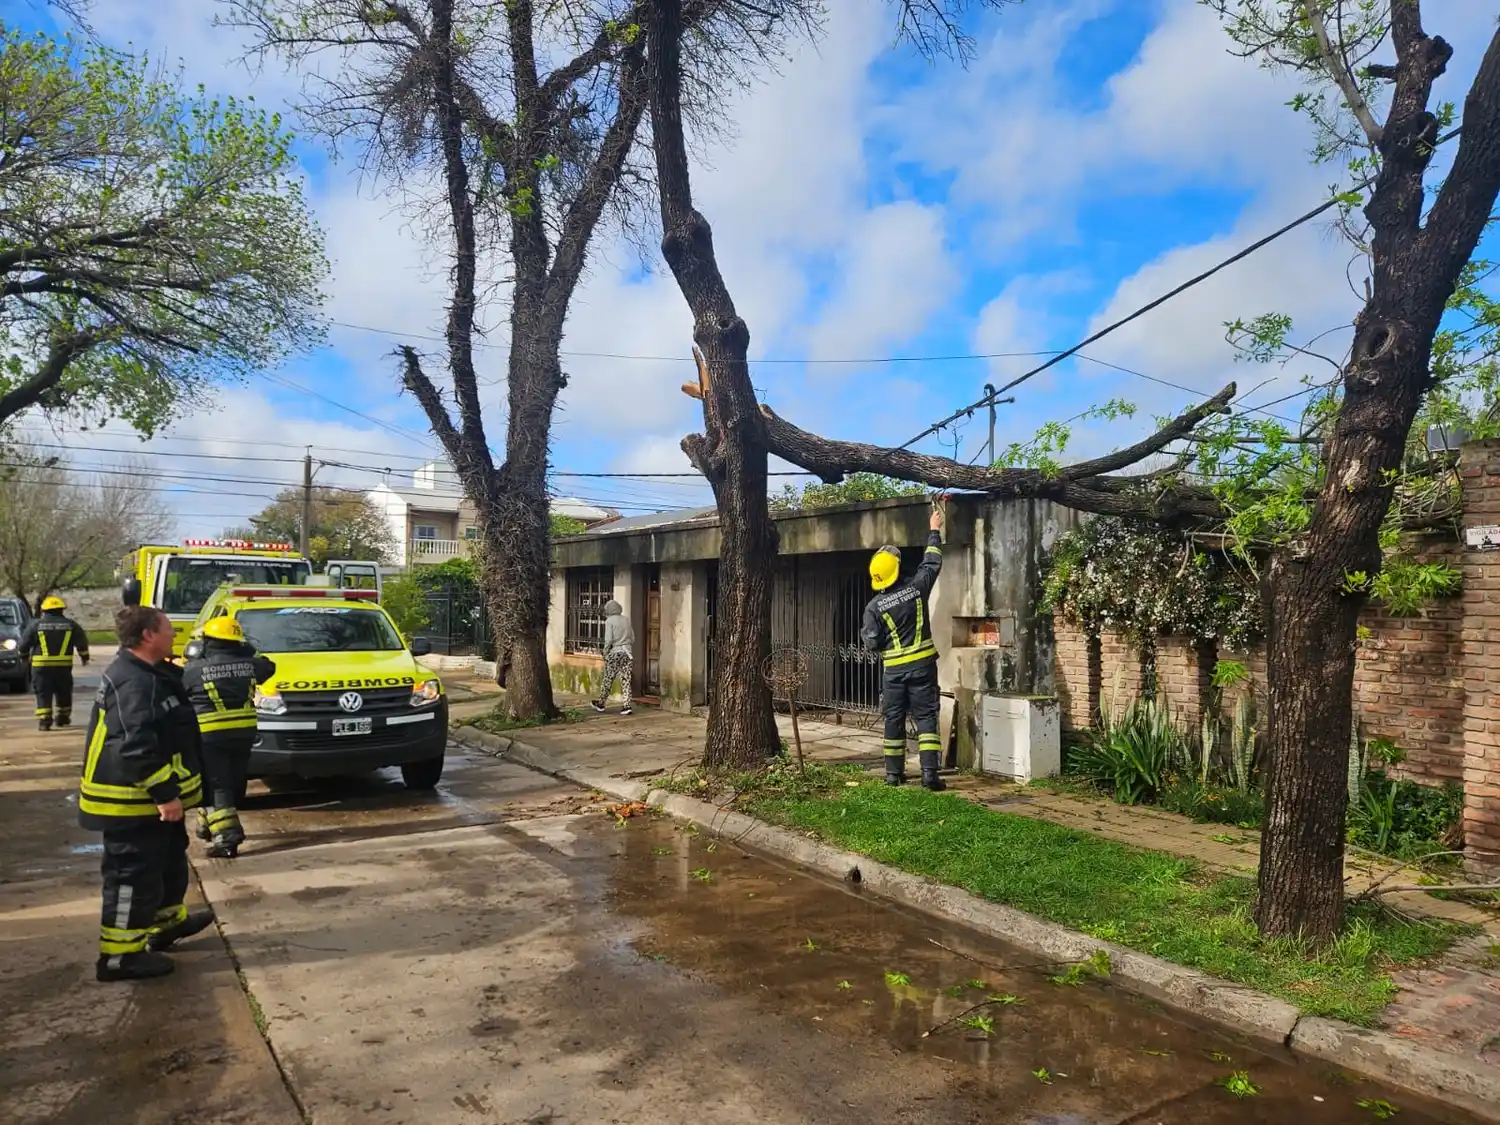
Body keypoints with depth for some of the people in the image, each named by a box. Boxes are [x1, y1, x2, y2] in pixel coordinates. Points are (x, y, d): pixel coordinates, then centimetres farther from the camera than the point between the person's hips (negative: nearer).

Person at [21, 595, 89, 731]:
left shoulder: (35, 625, 0)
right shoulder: (70, 624, 3)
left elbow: (24, 644, 4)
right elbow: (82, 642, 6)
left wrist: (23, 654, 25)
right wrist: (84, 656, 19)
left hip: (41, 666, -1)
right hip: (63, 666, 1)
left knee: (43, 694, 2)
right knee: (63, 693, 16)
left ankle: (44, 721, -7)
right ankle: (63, 718, 24)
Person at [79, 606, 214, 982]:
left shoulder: (146, 673, 11)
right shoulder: (134, 683, -25)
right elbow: (137, 747, -31)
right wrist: (165, 793, -28)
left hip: (145, 797, 11)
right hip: (133, 801, -11)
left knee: (168, 859, 24)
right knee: (134, 874, -2)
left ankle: (168, 920, 40)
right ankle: (120, 955, 8)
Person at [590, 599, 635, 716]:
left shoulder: (609, 621, -6)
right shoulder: (626, 620, 9)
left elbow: (608, 639, -13)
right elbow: (633, 638, 11)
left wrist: (605, 652, -1)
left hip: (615, 652, -4)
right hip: (627, 652, 4)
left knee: (608, 679, 8)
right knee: (626, 680, 4)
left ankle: (601, 703, 23)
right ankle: (627, 706, -2)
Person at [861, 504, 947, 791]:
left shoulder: (874, 607, -7)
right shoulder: (916, 588, -5)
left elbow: (873, 643, -6)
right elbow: (932, 563, 12)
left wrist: (865, 632, 16)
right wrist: (934, 531, 23)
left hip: (894, 669, 0)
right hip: (922, 665, 0)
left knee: (894, 720, 10)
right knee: (925, 718, 1)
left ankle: (894, 773, 16)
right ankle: (929, 773, -6)